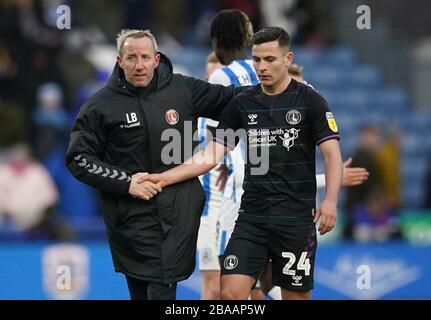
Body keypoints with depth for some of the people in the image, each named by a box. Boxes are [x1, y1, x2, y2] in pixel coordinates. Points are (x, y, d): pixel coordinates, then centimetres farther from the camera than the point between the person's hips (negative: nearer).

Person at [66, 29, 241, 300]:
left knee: (163, 290, -7)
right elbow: (79, 159, -1)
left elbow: (230, 99, 17)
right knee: (140, 290, 2)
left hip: (179, 212, 1)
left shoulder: (183, 90, 3)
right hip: (131, 215, -1)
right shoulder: (101, 105, -2)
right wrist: (125, 183, -11)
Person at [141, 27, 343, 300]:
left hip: (296, 219, -3)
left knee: (296, 296, 4)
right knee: (231, 293, -8)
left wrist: (330, 200, -23)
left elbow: (332, 154, -7)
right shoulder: (242, 104, 7)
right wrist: (164, 178, -5)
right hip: (251, 218, 3)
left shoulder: (310, 100, -3)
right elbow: (210, 156, 6)